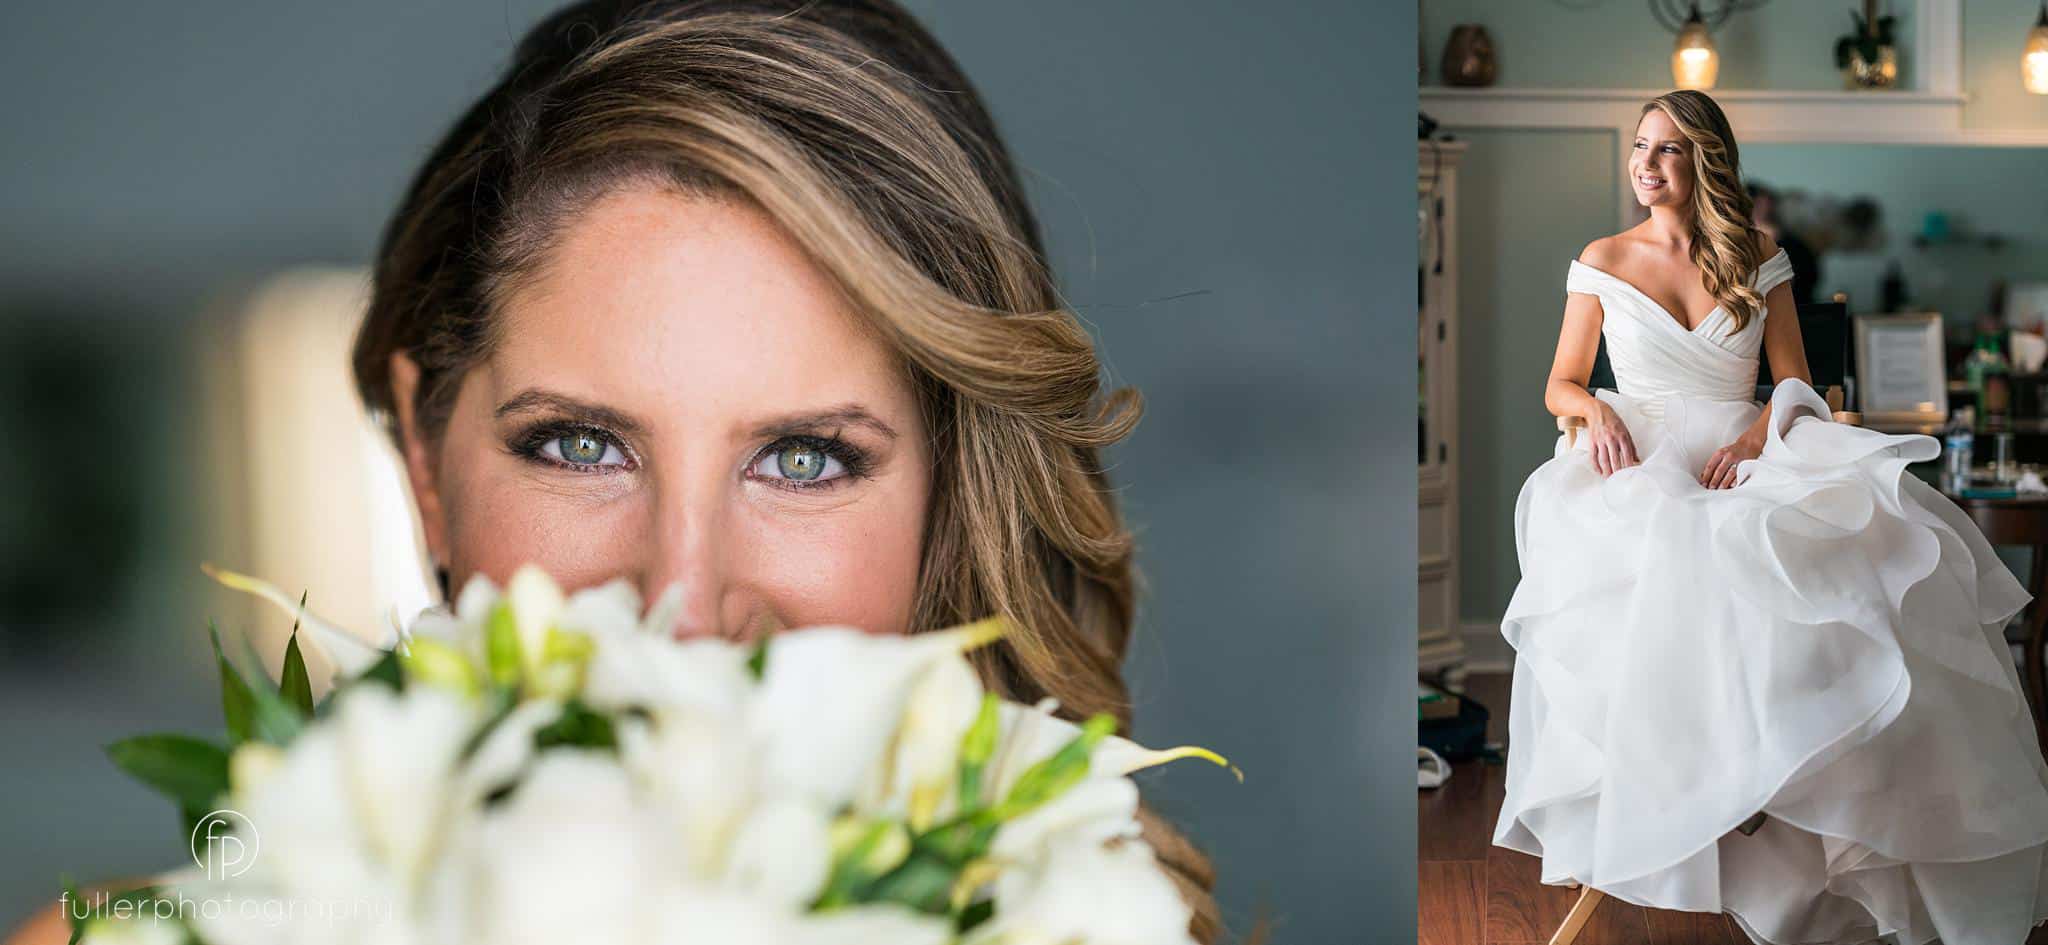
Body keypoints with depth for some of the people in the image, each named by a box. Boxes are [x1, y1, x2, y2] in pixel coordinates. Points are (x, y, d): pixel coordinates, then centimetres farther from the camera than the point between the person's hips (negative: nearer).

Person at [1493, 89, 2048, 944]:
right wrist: (1595, 410, -11)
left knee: (1871, 528, -31)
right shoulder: (1603, 261, 11)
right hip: (1640, 459, -1)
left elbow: (1794, 381, 10)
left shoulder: (1757, 258, 13)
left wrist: (1754, 436, -11)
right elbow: (1560, 383, 12)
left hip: (1746, 454, 2)